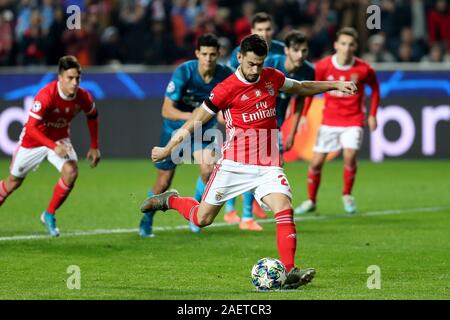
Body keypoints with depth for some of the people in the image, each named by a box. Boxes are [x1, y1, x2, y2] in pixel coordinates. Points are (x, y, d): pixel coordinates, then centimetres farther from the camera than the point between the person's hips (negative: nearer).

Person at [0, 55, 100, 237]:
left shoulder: (82, 97, -19)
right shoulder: (46, 96, -34)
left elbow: (92, 116, 5)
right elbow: (31, 127, -35)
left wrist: (94, 147, 6)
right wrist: (54, 147, -45)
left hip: (59, 139, 3)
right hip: (33, 140, -3)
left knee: (71, 172, -22)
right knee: (15, 181, 11)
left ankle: (49, 215, -3)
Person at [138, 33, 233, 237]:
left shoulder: (225, 75, -17)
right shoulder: (184, 72, -26)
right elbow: (167, 110, -26)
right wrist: (190, 117, -43)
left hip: (204, 129, 2)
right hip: (176, 128, -2)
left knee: (209, 169, -23)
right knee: (163, 182, 2)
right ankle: (147, 221, 30)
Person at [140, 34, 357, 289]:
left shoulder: (272, 78, 3)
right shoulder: (227, 89, -12)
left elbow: (300, 87, 25)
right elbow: (197, 121, -3)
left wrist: (334, 84, 19)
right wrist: (167, 149, 2)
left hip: (267, 166, 3)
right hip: (234, 165, -3)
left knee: (285, 210, -21)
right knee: (202, 219, 6)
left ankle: (289, 272, -26)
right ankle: (170, 200, 37)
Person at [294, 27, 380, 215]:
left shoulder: (363, 69, -10)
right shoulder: (323, 67, -10)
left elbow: (375, 88, 10)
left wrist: (372, 115, 7)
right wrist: (303, 115, -2)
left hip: (353, 121, -1)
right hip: (329, 121, 1)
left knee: (350, 155, -22)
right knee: (316, 162, 0)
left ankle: (347, 196, 2)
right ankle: (311, 201, 20)